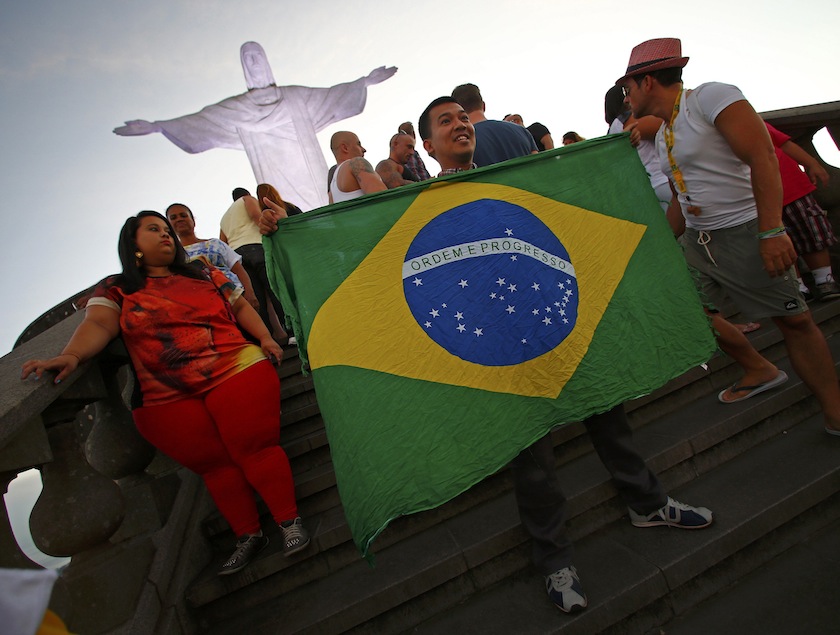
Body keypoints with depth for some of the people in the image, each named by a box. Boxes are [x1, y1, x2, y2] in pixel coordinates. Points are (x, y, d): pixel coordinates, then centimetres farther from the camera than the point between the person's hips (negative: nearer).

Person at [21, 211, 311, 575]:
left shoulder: (206, 274, 16)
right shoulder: (116, 290, 10)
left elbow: (240, 306, 20)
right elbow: (98, 325, -7)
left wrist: (265, 338, 6)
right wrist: (71, 355, -26)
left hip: (237, 373, 0)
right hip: (166, 401, 0)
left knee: (255, 449, -10)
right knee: (214, 465, 0)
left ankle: (290, 523, 1)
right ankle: (248, 537, 14)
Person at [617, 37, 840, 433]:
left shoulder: (710, 97, -11)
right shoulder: (662, 134, 13)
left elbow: (762, 157, -21)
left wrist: (771, 230, -28)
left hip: (745, 233, -8)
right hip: (697, 239, 8)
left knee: (794, 320, -1)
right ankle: (760, 372, 30)